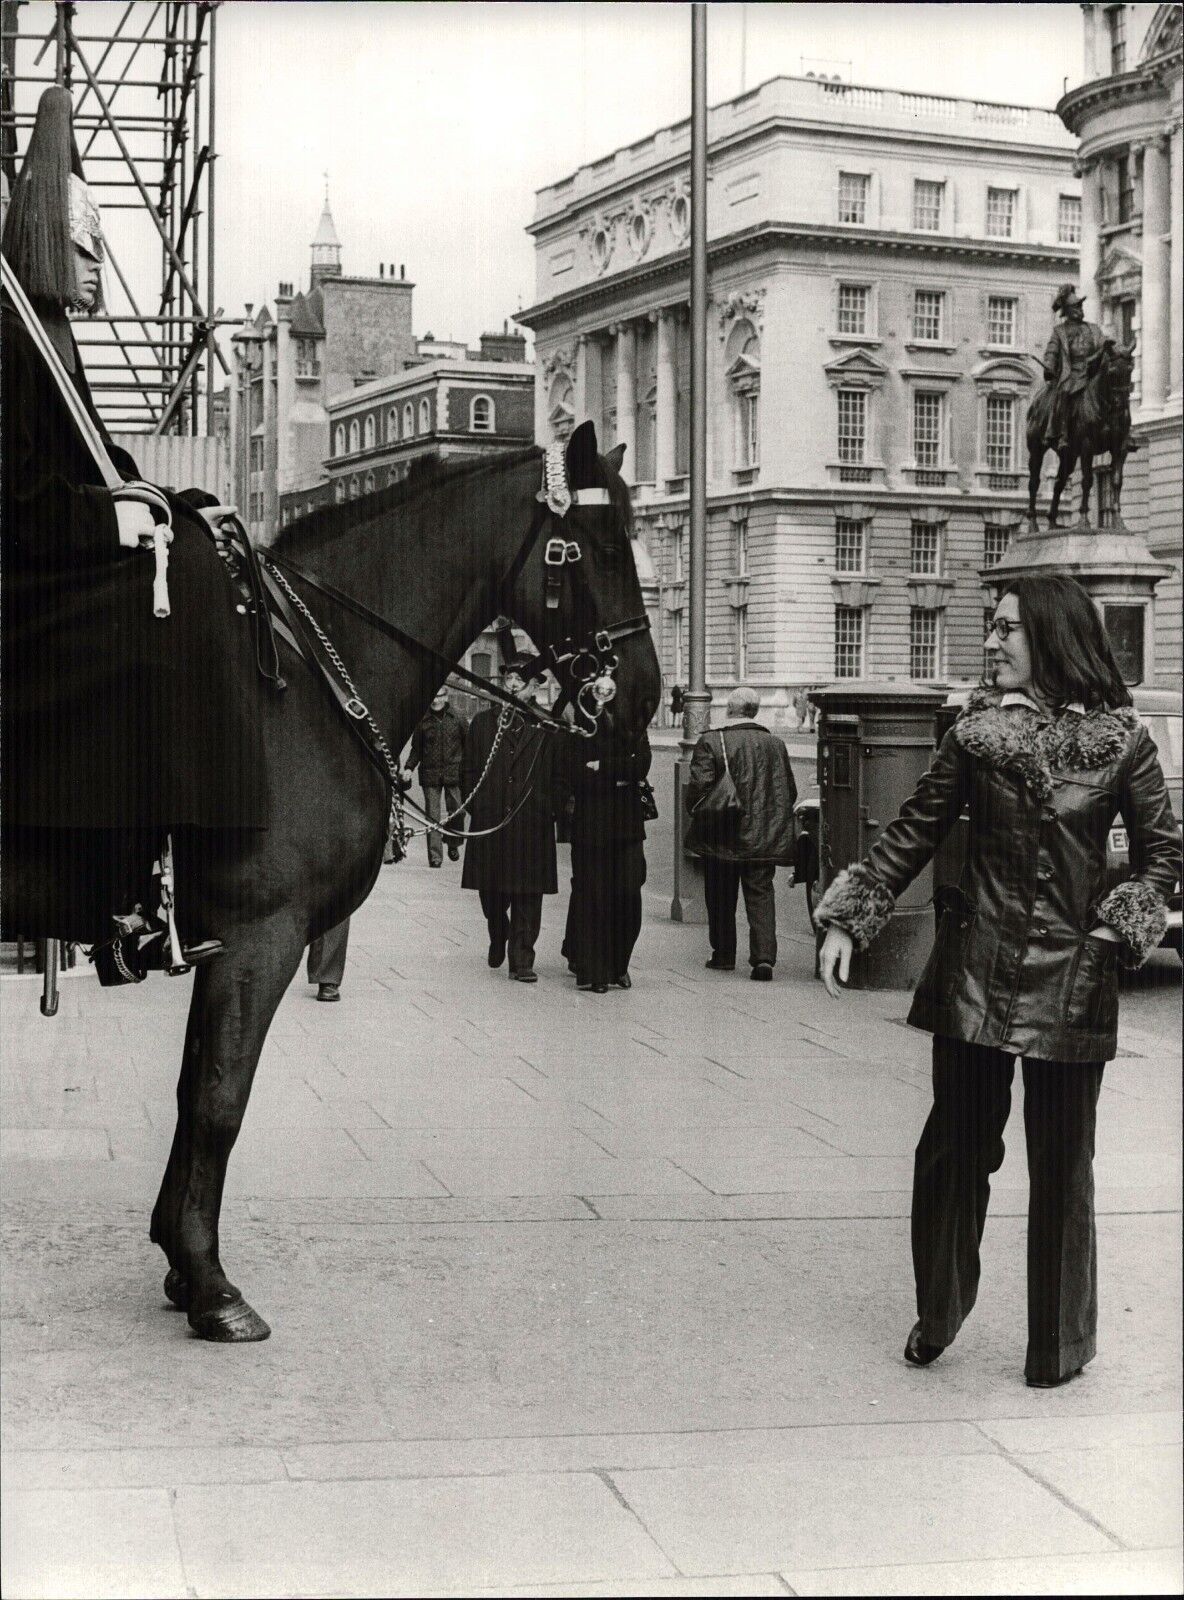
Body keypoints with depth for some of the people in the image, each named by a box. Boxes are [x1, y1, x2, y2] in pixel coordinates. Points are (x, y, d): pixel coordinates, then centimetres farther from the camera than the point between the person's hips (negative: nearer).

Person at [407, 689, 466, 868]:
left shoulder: (457, 719, 4)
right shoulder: (423, 721, 5)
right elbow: (416, 749, 12)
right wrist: (409, 768, 0)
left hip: (454, 773, 0)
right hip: (430, 774, 0)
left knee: (456, 812, 1)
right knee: (432, 816, -3)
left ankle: (453, 845, 26)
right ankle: (435, 855, -2)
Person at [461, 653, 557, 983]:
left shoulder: (545, 727, 4)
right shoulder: (482, 723, 11)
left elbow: (554, 776, 3)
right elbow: (469, 770, 12)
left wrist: (548, 812, -5)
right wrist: (475, 806, 2)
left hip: (531, 823, -2)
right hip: (490, 820, 2)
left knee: (527, 893, -3)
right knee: (491, 891, 8)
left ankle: (522, 959, 1)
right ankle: (498, 937, 36)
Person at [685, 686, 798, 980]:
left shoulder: (711, 742, -9)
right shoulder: (775, 744, 4)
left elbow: (698, 786, -14)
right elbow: (789, 791, 8)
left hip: (723, 839, -2)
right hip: (765, 840, 3)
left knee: (721, 900, 12)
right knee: (761, 896, 4)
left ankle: (724, 955, 19)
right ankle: (764, 957, -8)